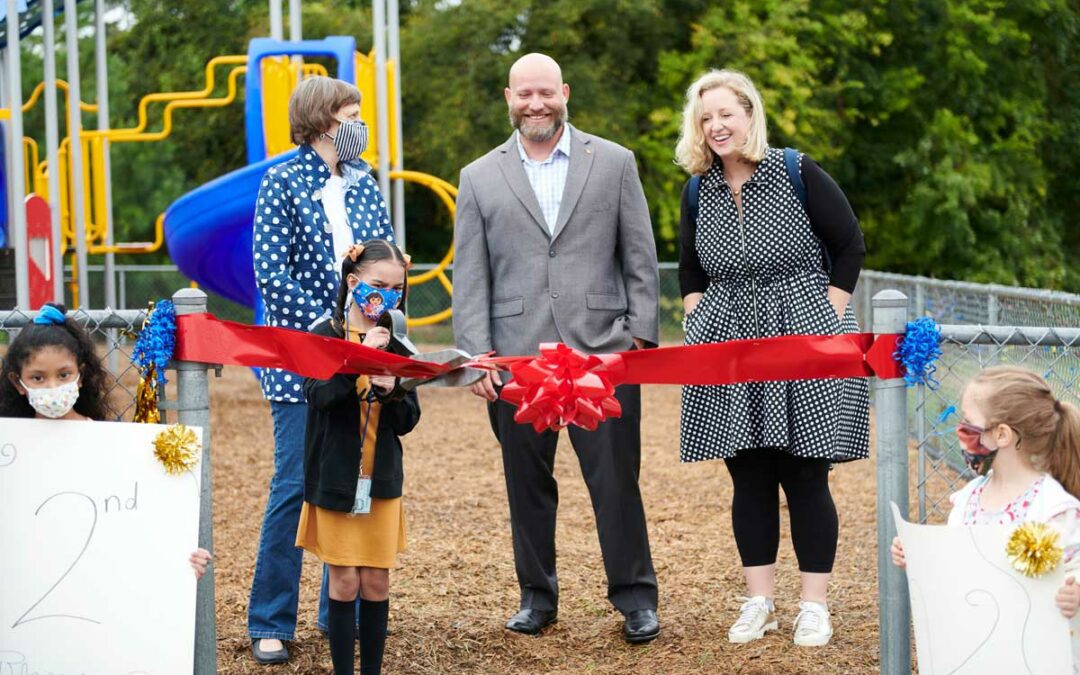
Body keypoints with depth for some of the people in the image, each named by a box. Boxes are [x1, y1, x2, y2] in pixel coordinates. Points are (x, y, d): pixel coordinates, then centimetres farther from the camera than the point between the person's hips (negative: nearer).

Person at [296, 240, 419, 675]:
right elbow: (319, 396, -20)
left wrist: (389, 391, -15)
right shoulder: (323, 338, -5)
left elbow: (408, 421, 4)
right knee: (344, 583, 0)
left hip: (381, 480, 3)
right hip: (334, 480, -3)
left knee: (376, 584, 5)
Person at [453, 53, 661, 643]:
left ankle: (636, 599, 9)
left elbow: (640, 257, 7)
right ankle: (537, 596, 20)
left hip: (602, 352, -1)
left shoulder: (614, 163, 8)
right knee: (527, 484, 7)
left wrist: (642, 334, -1)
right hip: (516, 357, 1)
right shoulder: (480, 179, 10)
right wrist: (477, 356, -3)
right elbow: (469, 278, 6)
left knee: (616, 481, -1)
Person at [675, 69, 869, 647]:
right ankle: (758, 603, 13)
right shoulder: (699, 190, 7)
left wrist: (828, 317, -5)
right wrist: (697, 325, 8)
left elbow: (850, 245, 0)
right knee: (748, 479, 5)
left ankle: (814, 607, 5)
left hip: (802, 338, -4)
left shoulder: (797, 175, -5)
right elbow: (690, 270, 20)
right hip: (729, 351, 4)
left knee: (805, 476, -2)